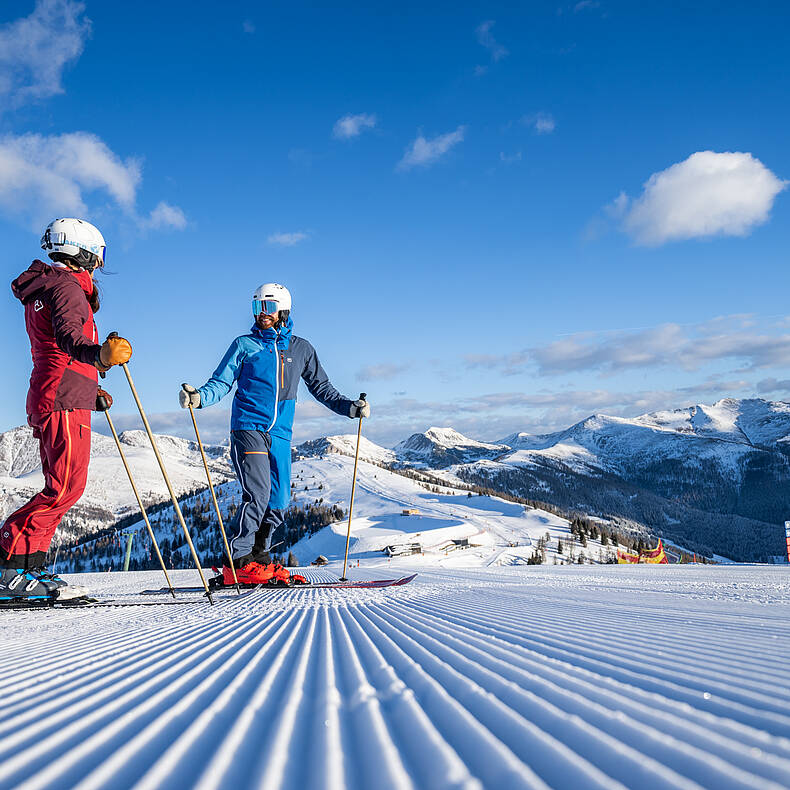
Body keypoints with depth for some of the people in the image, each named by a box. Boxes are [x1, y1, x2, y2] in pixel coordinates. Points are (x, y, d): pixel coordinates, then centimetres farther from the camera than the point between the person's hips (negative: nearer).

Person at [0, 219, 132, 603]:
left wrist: (88, 389, 37)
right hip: (65, 402, -10)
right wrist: (100, 354, -49)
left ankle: (31, 568, 11)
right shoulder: (67, 287, -8)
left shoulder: (40, 290, 25)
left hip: (47, 399, 10)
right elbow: (67, 336, -29)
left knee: (59, 488, 10)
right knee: (66, 487, -13)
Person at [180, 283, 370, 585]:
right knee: (258, 494, -17)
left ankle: (258, 557, 19)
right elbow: (221, 383, 3)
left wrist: (349, 407, 7)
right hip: (248, 427, -4)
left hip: (280, 435, 4)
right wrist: (199, 397, -17)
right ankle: (238, 563, -8)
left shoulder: (301, 349, 14)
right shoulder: (244, 345, 7)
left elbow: (321, 387, 20)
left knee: (278, 502, 2)